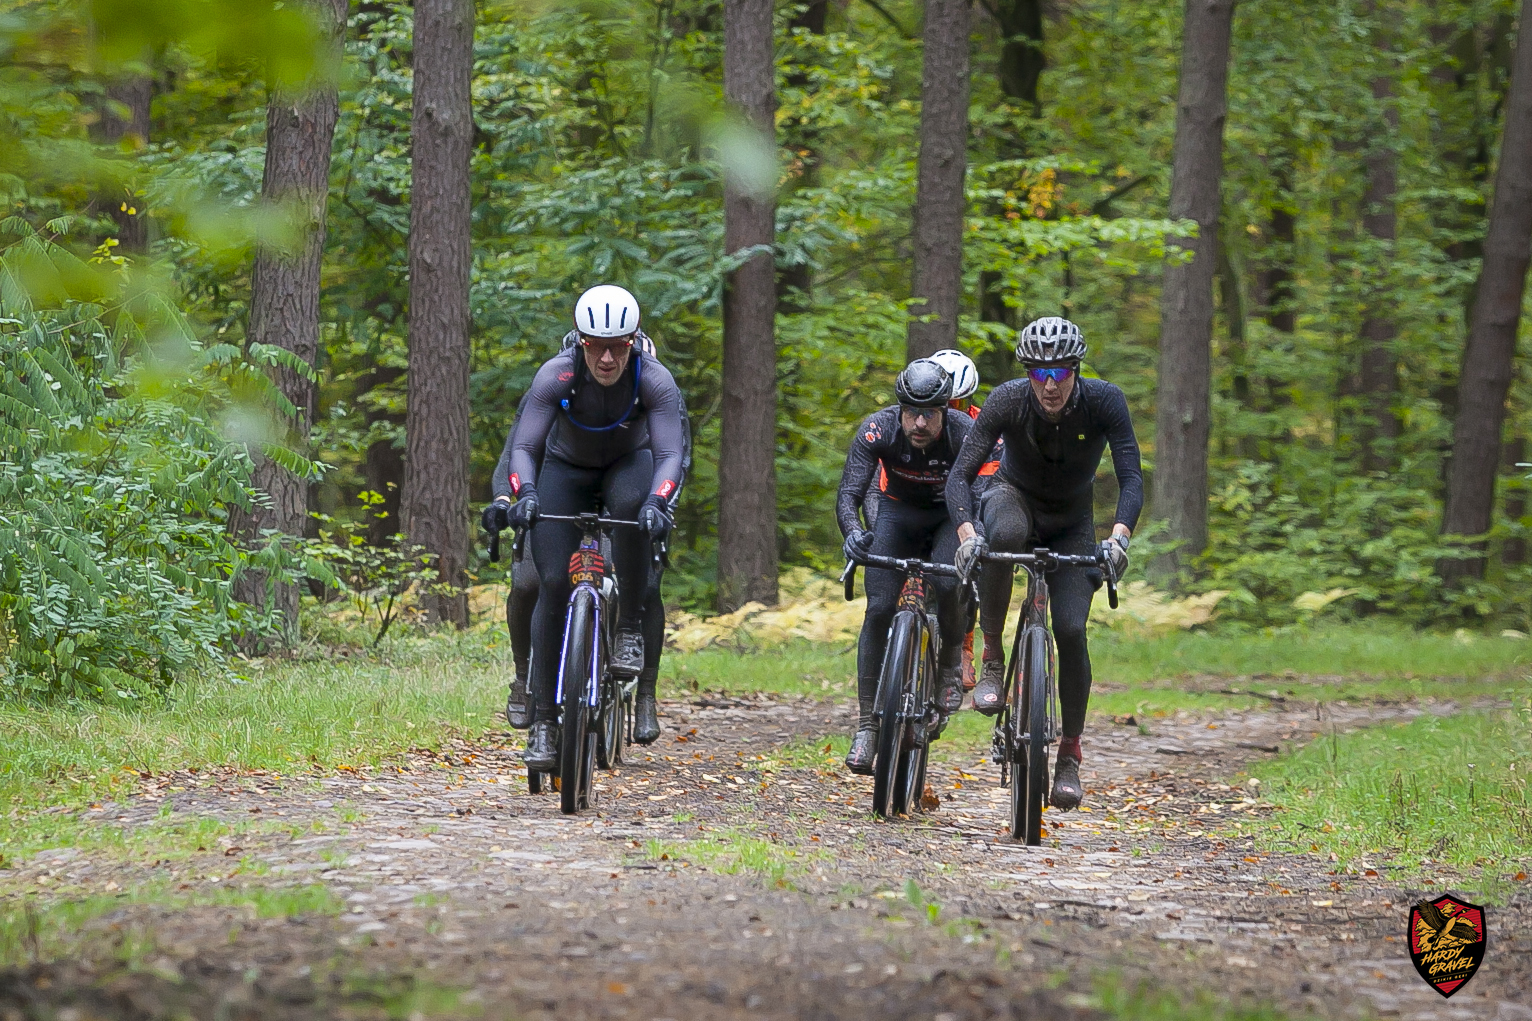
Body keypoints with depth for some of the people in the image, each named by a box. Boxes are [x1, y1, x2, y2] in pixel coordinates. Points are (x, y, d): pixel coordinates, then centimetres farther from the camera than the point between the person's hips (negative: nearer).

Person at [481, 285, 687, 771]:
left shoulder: (654, 380, -28)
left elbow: (670, 453, -35)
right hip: (566, 470, 0)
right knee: (553, 584, -14)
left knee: (633, 504, -38)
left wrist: (657, 501, -55)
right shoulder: (557, 374, -28)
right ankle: (543, 721, -9)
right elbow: (523, 444, -31)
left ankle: (629, 630, -22)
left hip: (628, 464, 0)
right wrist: (524, 493, -51)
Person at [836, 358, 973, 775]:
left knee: (948, 584, -31)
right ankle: (867, 724, -10)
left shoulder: (966, 435, -29)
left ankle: (951, 662, -1)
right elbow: (849, 493, -31)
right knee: (879, 608, -15)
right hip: (898, 511, 1)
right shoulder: (878, 429, -27)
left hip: (951, 515, -1)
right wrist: (853, 533, -52)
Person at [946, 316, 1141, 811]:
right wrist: (966, 532, -46)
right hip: (1014, 497, -1)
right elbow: (960, 475, -28)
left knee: (1071, 630, -16)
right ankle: (993, 659, -23)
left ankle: (1070, 754, 2)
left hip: (1072, 520, 1)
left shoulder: (1105, 401, -25)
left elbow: (1131, 477, -30)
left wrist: (1119, 536, -48)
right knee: (1004, 534, -39)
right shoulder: (1007, 400, -26)